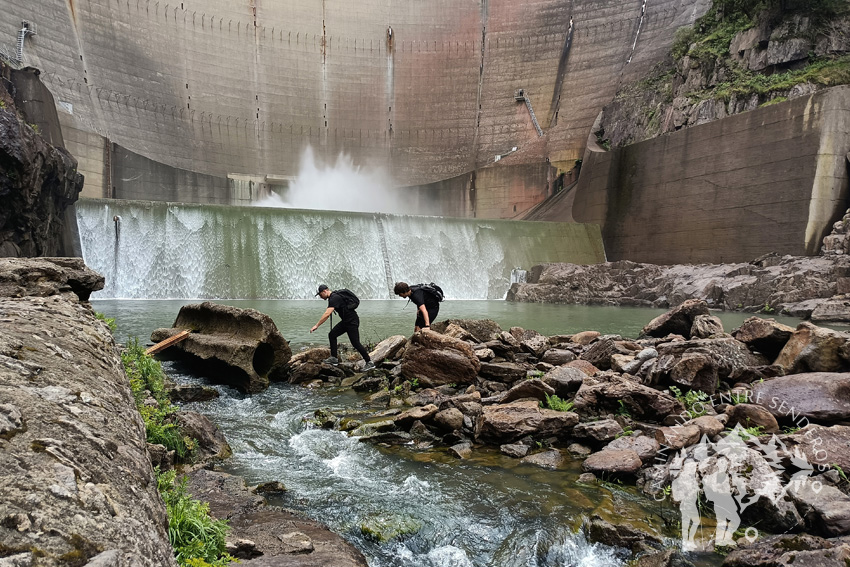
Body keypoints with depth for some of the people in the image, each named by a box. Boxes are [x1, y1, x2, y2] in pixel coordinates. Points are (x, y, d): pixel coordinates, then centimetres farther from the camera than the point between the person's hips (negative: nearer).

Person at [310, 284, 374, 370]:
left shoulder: (335, 298, -21)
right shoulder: (332, 297, 11)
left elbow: (327, 314, -30)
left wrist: (317, 325, -28)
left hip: (352, 321, -10)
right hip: (345, 321, 10)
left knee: (355, 343, -8)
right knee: (332, 335, 5)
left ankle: (369, 363, 1)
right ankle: (334, 358, 7)